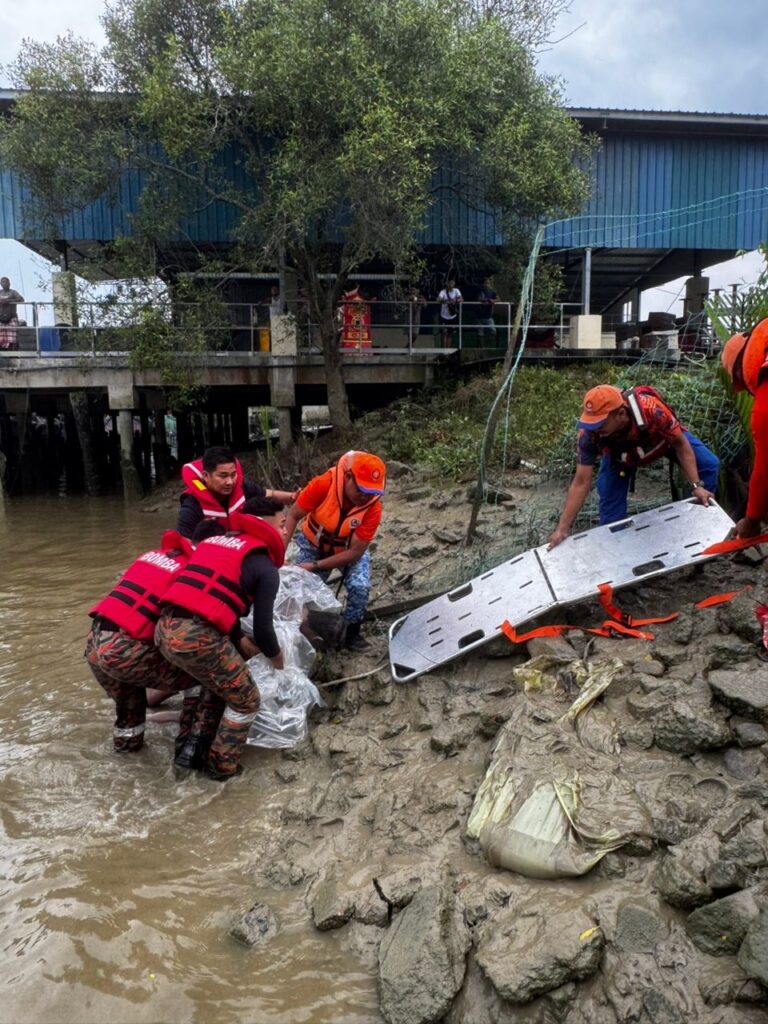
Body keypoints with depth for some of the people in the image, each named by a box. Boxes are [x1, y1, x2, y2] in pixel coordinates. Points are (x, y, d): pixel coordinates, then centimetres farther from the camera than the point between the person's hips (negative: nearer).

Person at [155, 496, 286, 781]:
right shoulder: (264, 567, 1)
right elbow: (262, 627, 3)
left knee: (217, 682, 32)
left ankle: (193, 750, 33)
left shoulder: (216, 539, 24)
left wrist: (241, 643, 31)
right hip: (197, 636, -8)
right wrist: (276, 657, 24)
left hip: (164, 629, 8)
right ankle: (221, 767, 25)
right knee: (245, 700, 15)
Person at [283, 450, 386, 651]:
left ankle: (352, 633, 5)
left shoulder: (373, 508, -31)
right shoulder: (323, 485, -34)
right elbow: (293, 516, -22)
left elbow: (356, 552, -27)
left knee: (360, 587, -20)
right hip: (314, 544, 0)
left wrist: (315, 566, -32)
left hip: (349, 549, 0)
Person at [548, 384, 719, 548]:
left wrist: (697, 486, -31)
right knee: (609, 495, -13)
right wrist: (562, 528, -32)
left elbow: (681, 444, -28)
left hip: (667, 437, 0)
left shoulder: (651, 409, -46)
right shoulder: (589, 433, -39)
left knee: (709, 464, -11)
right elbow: (581, 483, -32)